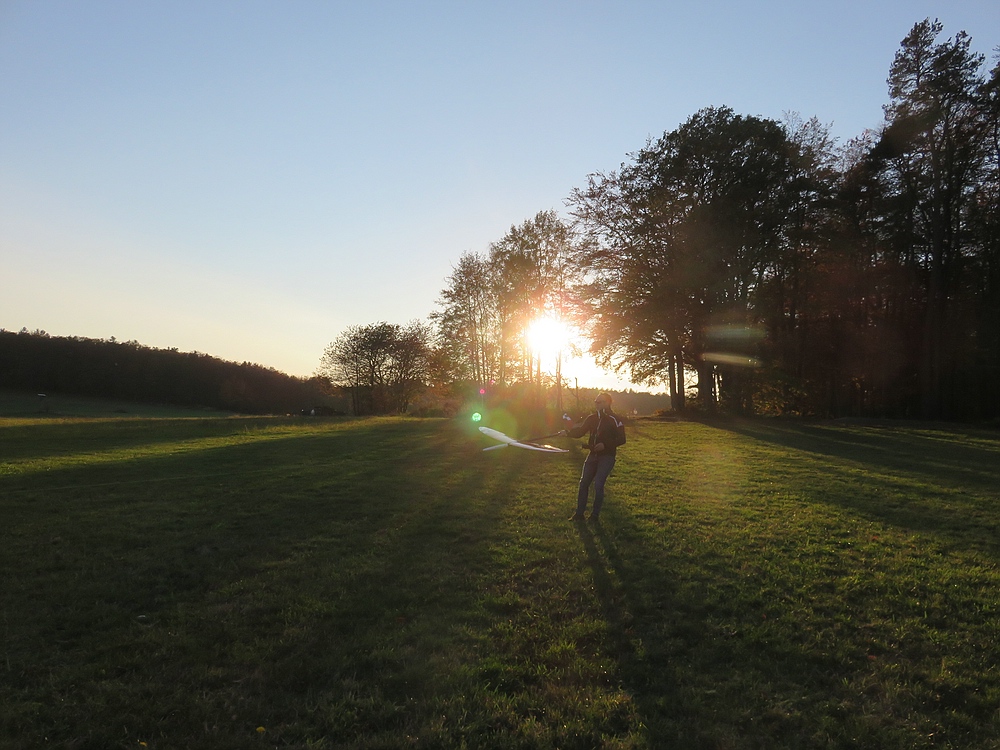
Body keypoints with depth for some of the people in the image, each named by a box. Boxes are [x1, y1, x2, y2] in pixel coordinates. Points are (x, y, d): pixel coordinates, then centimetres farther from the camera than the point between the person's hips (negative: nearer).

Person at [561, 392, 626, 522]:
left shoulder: (615, 419, -10)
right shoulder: (592, 418, 7)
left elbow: (621, 440, -11)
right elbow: (580, 431, 6)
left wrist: (605, 445, -22)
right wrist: (568, 432, -13)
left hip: (607, 456, -6)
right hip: (593, 455, 6)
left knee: (598, 484, -12)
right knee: (584, 483, 4)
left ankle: (595, 515, 4)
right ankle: (579, 513, 13)